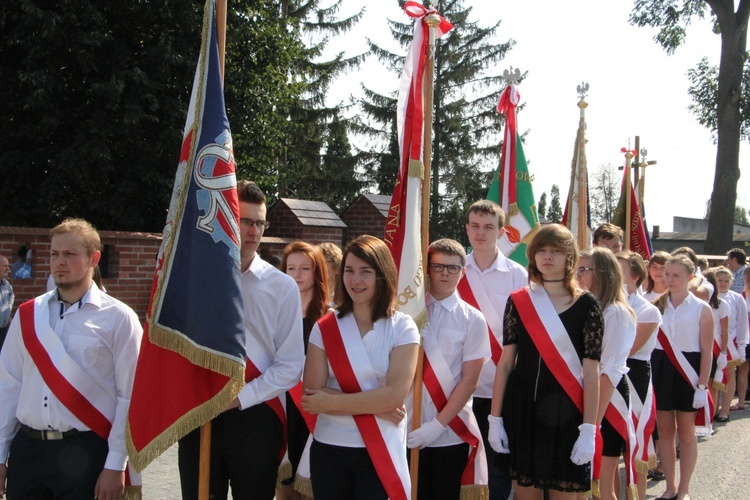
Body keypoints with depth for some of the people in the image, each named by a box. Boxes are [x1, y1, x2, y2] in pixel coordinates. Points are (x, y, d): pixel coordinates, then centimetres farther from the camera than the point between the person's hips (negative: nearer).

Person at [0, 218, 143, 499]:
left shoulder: (118, 318, -4)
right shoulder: (27, 315, 8)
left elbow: (129, 398, -7)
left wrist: (115, 466, -10)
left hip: (85, 454, -3)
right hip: (26, 451, 4)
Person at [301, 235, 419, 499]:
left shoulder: (402, 328, -4)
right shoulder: (325, 327, -1)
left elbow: (396, 395, -15)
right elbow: (311, 396, -9)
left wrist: (332, 402, -14)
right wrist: (375, 406, -15)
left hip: (380, 451, -2)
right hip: (329, 449, 2)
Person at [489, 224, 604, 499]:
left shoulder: (586, 305, -3)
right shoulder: (517, 301, 4)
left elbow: (591, 372, -5)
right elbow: (505, 363, 5)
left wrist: (588, 430, -10)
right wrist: (495, 418, 1)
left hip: (565, 413, -2)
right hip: (522, 409, 2)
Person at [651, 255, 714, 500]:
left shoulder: (701, 309, -2)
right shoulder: (657, 306, 7)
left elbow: (706, 350, -5)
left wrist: (702, 385, -11)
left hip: (688, 371, -3)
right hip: (660, 369, 3)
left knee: (686, 432, 4)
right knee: (665, 430, 8)